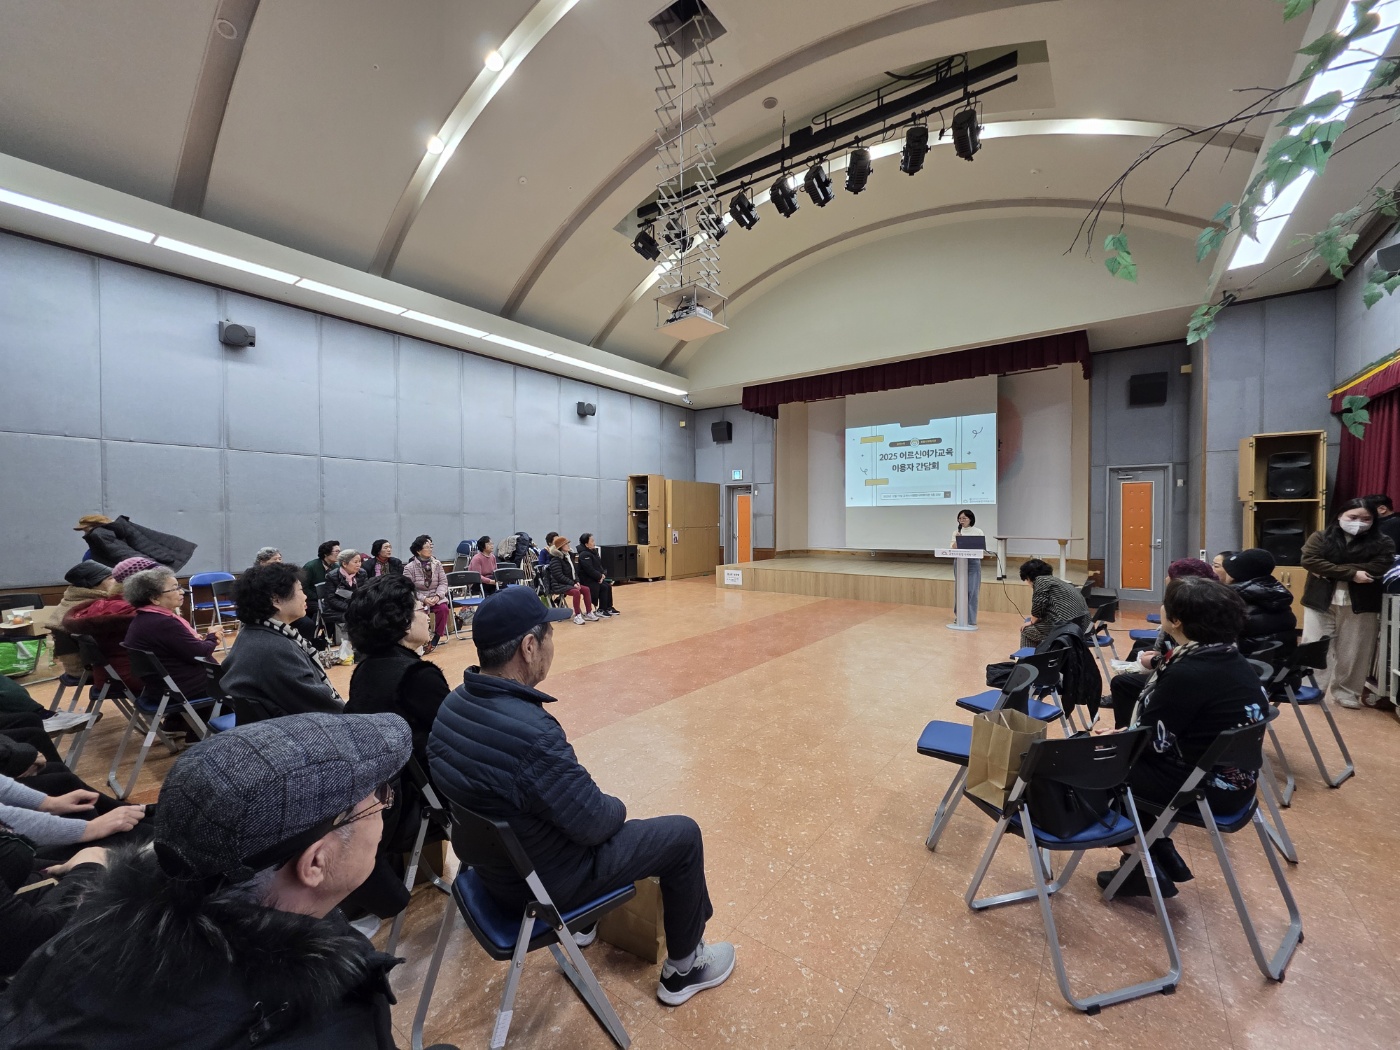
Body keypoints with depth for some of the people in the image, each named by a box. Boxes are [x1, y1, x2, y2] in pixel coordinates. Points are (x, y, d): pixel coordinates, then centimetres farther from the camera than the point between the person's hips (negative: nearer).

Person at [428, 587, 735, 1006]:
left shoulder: (453, 704, -11)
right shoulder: (532, 734, -39)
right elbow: (595, 823, -27)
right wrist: (617, 808, -3)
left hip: (493, 860, 8)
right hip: (544, 880, -8)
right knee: (683, 835, 5)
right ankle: (683, 970, 26)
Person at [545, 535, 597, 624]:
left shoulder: (569, 556, 12)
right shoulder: (555, 560, -14)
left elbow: (574, 571, 17)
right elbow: (559, 576, -21)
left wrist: (576, 581, -1)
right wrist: (572, 583, -21)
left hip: (570, 583, 8)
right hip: (559, 585, -8)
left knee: (586, 590, -8)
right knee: (576, 592, -29)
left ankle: (589, 613, -1)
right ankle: (577, 616, -22)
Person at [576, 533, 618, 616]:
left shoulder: (594, 551, 11)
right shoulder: (584, 555, -19)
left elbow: (599, 565, 16)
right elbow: (589, 570, -25)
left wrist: (602, 574, -1)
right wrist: (600, 576, -18)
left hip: (595, 577, 9)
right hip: (587, 580, -9)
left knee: (608, 585, -6)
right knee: (604, 587, -20)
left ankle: (608, 608, 2)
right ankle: (601, 610, -9)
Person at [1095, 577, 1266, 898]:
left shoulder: (1187, 673, -27)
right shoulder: (1233, 659, 1)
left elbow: (1150, 741, -19)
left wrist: (1113, 736, 0)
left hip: (1203, 788, -8)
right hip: (1233, 781, 8)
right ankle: (1164, 858, 26)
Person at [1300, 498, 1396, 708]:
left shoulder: (1382, 542, 4)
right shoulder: (1320, 537, 2)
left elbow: (1376, 568, -11)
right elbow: (1309, 561, -12)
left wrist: (1329, 571, -15)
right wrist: (1351, 573, -17)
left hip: (1361, 605, 1)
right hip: (1322, 602, -1)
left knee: (1353, 652, 8)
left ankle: (1346, 692, 22)